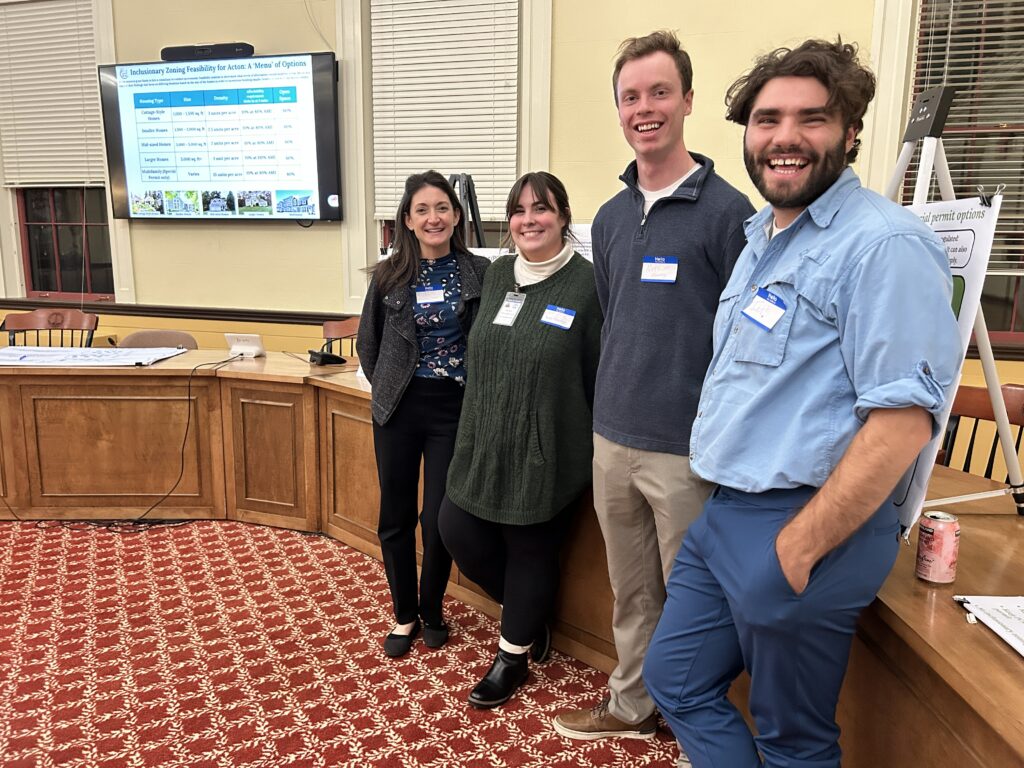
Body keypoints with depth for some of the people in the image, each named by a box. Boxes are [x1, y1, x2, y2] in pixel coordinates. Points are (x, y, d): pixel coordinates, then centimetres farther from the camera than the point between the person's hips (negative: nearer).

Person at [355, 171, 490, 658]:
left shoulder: (479, 273, -4)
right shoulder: (389, 276, 0)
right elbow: (367, 344, 11)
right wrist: (387, 388, 7)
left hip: (454, 408, -2)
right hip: (399, 408, 2)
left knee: (438, 520, 5)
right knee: (395, 518, 10)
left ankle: (432, 612, 29)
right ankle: (404, 615, 29)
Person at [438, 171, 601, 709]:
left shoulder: (585, 283, -11)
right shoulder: (498, 274, 6)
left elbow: (600, 376, -8)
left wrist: (600, 452, -6)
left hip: (547, 449, -6)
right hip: (486, 440, 6)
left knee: (531, 549, 8)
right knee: (457, 528, 8)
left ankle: (513, 656, 32)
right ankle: (528, 615, 35)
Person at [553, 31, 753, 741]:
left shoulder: (726, 211, -8)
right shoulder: (610, 218, 10)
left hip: (688, 449, -5)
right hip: (612, 441, 6)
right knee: (630, 591, 19)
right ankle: (631, 703, 39)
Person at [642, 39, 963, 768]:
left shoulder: (882, 244, -16)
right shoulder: (763, 237, 13)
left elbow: (903, 420, -22)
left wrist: (797, 547, -19)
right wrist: (731, 512, 16)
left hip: (804, 525, -8)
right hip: (726, 513, 9)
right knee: (675, 681, 20)